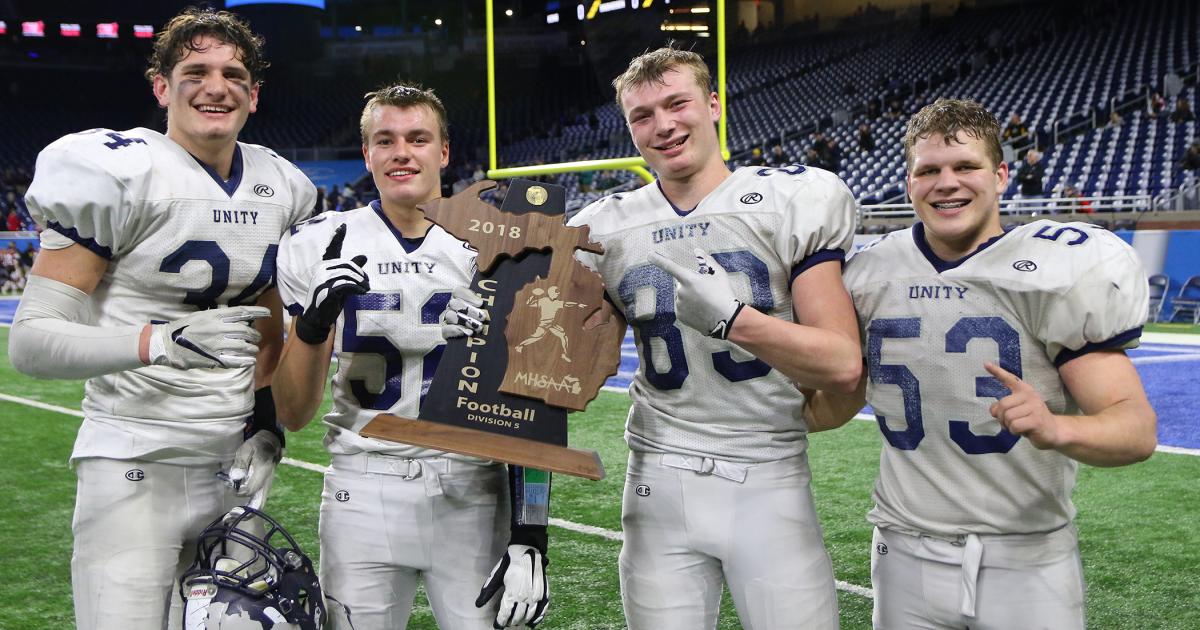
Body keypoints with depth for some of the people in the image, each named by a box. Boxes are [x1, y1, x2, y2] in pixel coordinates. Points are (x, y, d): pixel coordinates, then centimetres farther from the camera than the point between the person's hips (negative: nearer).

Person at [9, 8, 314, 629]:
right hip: (134, 468, -6)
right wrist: (163, 343, -30)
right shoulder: (118, 176, -12)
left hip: (233, 463, 6)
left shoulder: (282, 190, 8)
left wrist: (266, 417, 7)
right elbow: (31, 339, -16)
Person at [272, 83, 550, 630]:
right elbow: (293, 415, 3)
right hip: (363, 494, 1)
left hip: (471, 495, 0)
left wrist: (529, 535, -5)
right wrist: (313, 323, -15)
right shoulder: (322, 249, 1)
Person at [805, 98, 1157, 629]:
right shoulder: (870, 274, 2)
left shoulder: (1052, 271, -9)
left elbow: (1136, 429, -14)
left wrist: (1055, 428, -34)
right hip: (907, 557, 3)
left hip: (1030, 561, -3)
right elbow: (834, 404, 15)